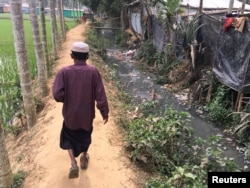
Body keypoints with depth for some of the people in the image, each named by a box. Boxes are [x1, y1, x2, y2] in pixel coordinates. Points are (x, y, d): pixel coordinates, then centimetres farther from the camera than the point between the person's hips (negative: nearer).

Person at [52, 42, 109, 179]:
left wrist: (67, 99, 2)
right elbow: (100, 95, -13)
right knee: (85, 136, 25)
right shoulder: (93, 72, -15)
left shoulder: (64, 72, -16)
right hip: (87, 113, 1)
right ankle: (84, 159, 44)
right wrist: (105, 112, -2)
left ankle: (73, 164, 10)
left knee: (69, 137, 23)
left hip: (70, 113, 0)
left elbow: (57, 94, -20)